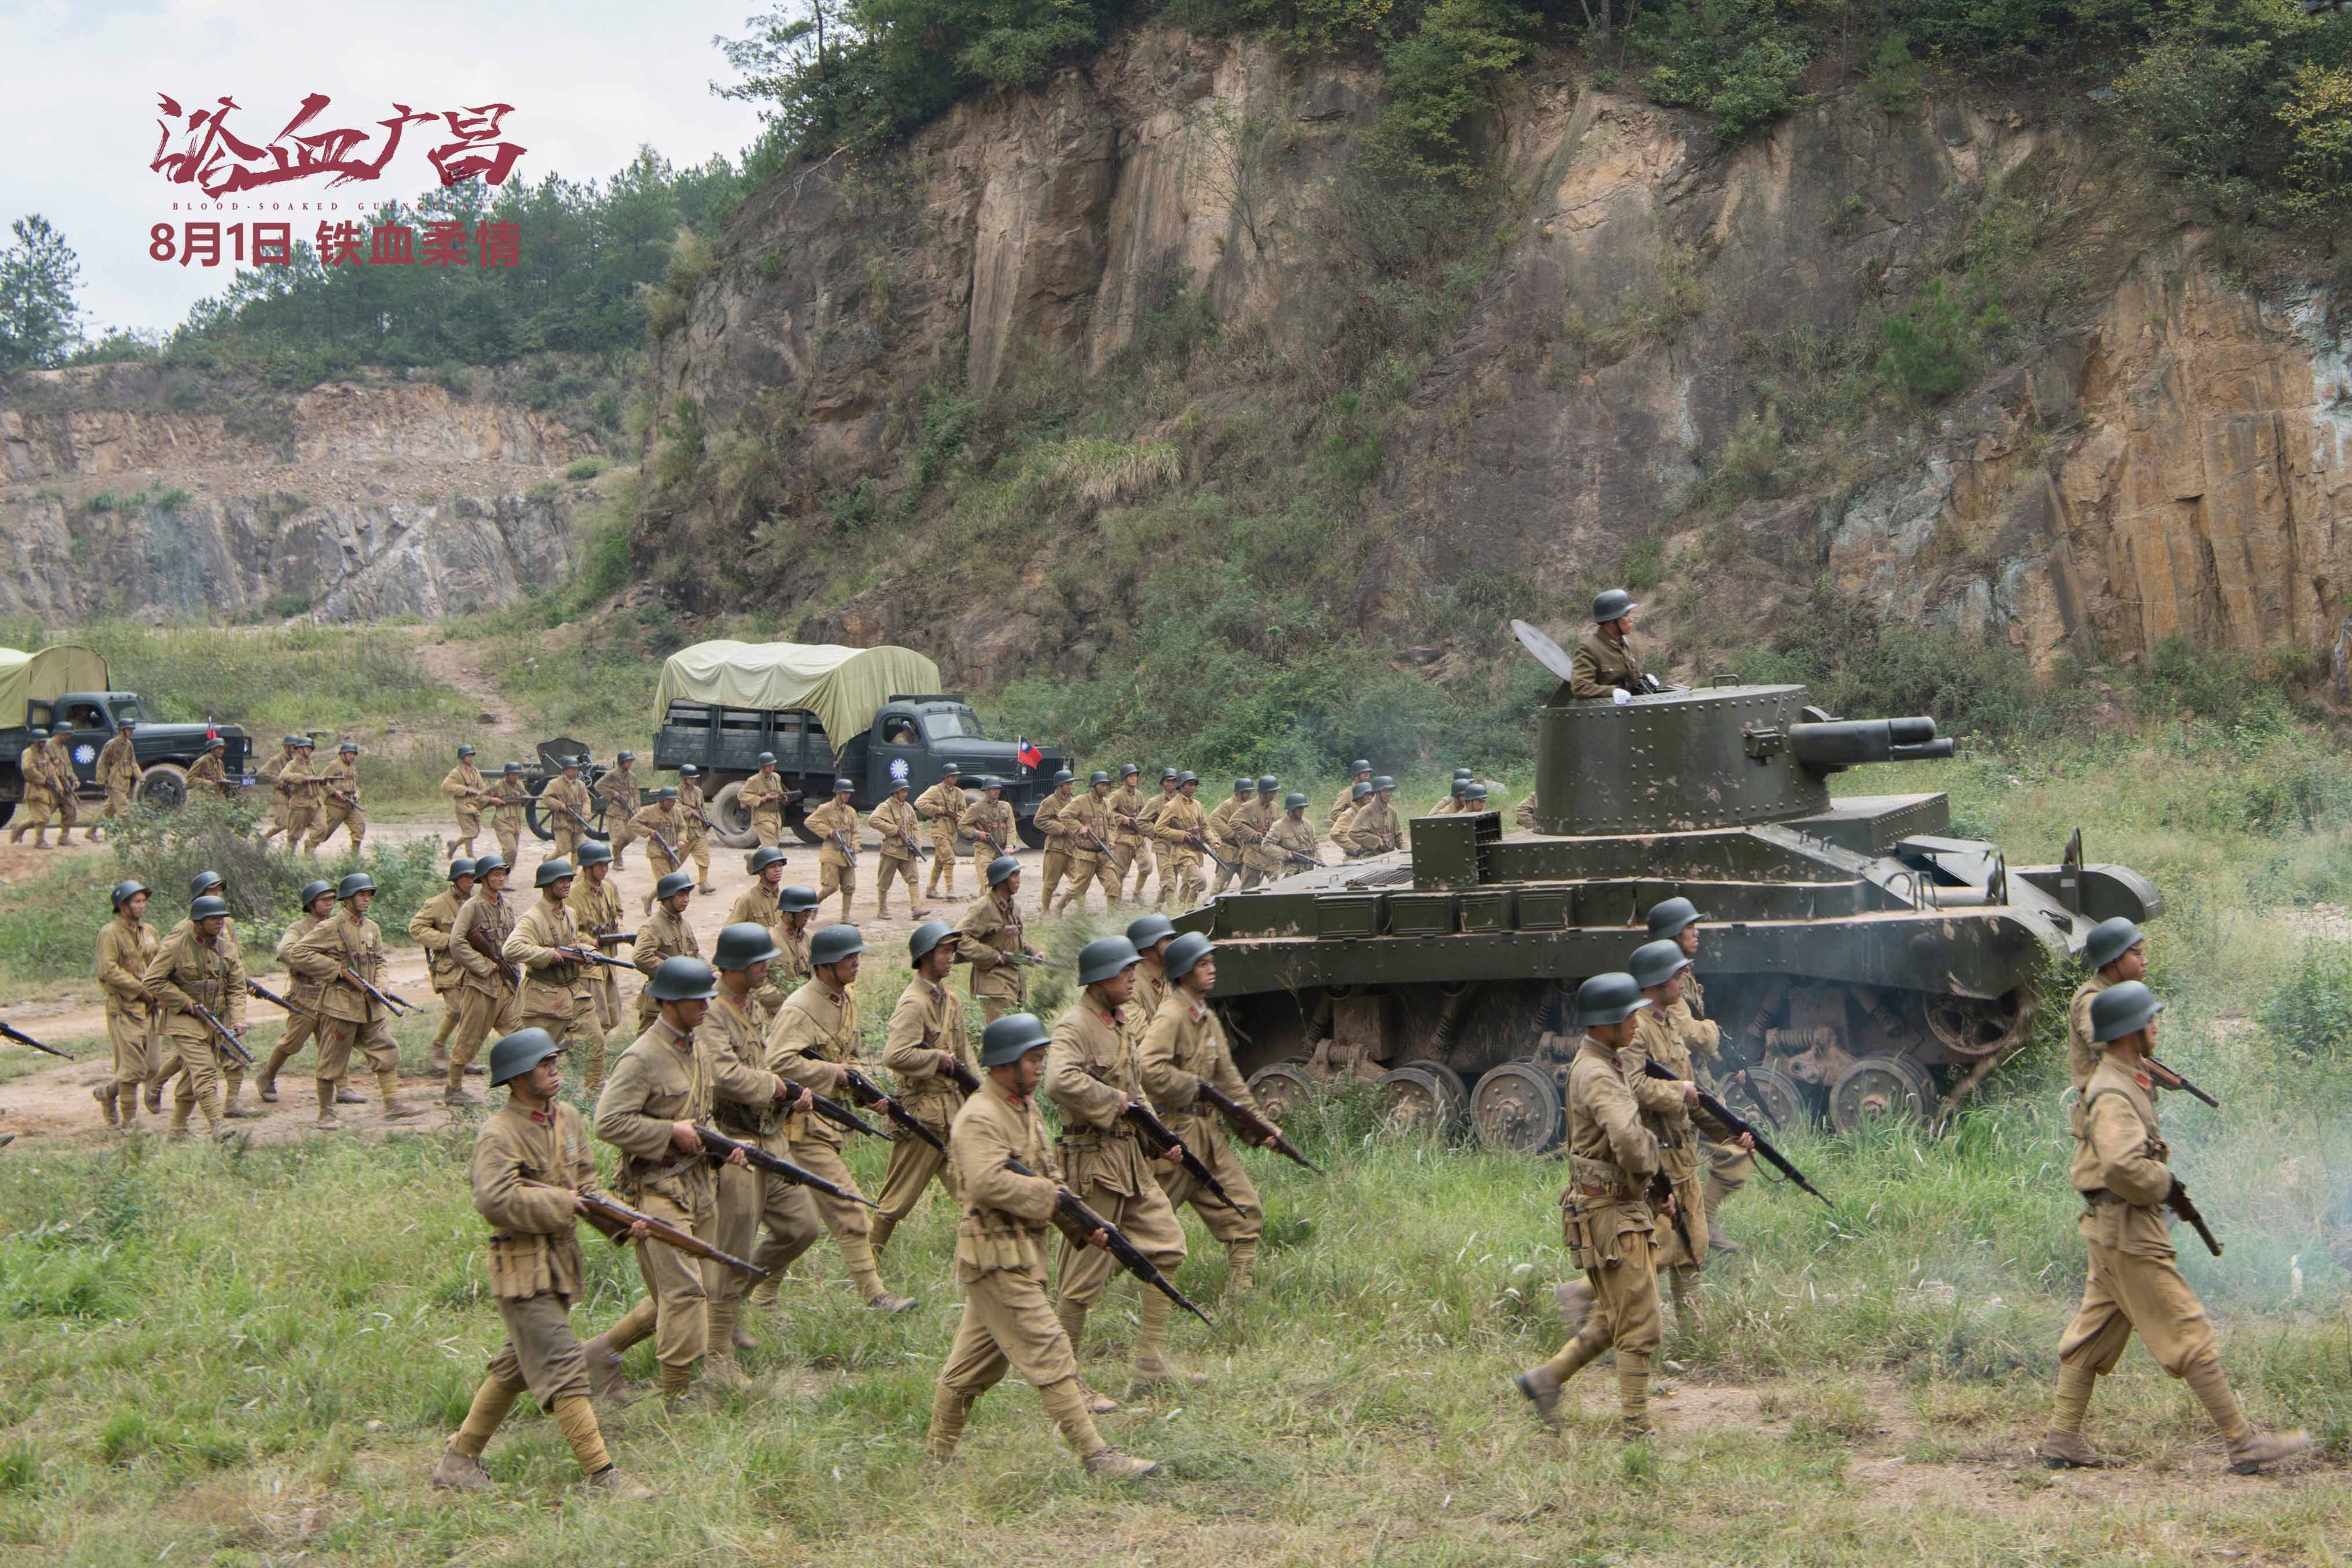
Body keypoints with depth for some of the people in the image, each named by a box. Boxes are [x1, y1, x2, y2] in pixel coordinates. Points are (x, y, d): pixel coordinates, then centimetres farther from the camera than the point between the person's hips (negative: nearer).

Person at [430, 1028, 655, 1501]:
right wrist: (561, 1203, -22)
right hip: (522, 1270, -9)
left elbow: (586, 1186, 14)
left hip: (561, 1262, 9)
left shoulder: (567, 1120, 10)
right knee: (563, 1369, -10)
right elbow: (496, 1200, -29)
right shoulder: (498, 1135, -16)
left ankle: (458, 1459, 27)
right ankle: (601, 1474, -10)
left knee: (515, 1368, 17)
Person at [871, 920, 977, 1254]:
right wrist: (938, 1059, -18)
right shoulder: (913, 1004, -16)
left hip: (954, 1111, 8)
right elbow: (894, 1056, -28)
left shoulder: (950, 1000, 13)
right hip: (922, 1111, -8)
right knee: (898, 1198, 0)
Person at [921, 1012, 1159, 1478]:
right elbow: (987, 1184, -28)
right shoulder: (980, 1118, -15)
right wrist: (1046, 1195, -18)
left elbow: (1047, 1175, 21)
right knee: (1050, 1355, -10)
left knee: (976, 1362, 14)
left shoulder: (1026, 1110, 16)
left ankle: (937, 1454, 22)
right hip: (998, 1258, -10)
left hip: (1021, 1252, 10)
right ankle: (1095, 1456, -11)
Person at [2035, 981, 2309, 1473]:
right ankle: (2244, 1443, -4)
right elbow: (2123, 1166, -34)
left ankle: (2062, 1439, 15)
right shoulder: (2114, 1095, -19)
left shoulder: (2120, 1082, 14)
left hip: (2111, 1230, 11)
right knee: (2189, 1336, -7)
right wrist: (2164, 1184, -16)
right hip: (2129, 1232, -11)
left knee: (2092, 1336, 12)